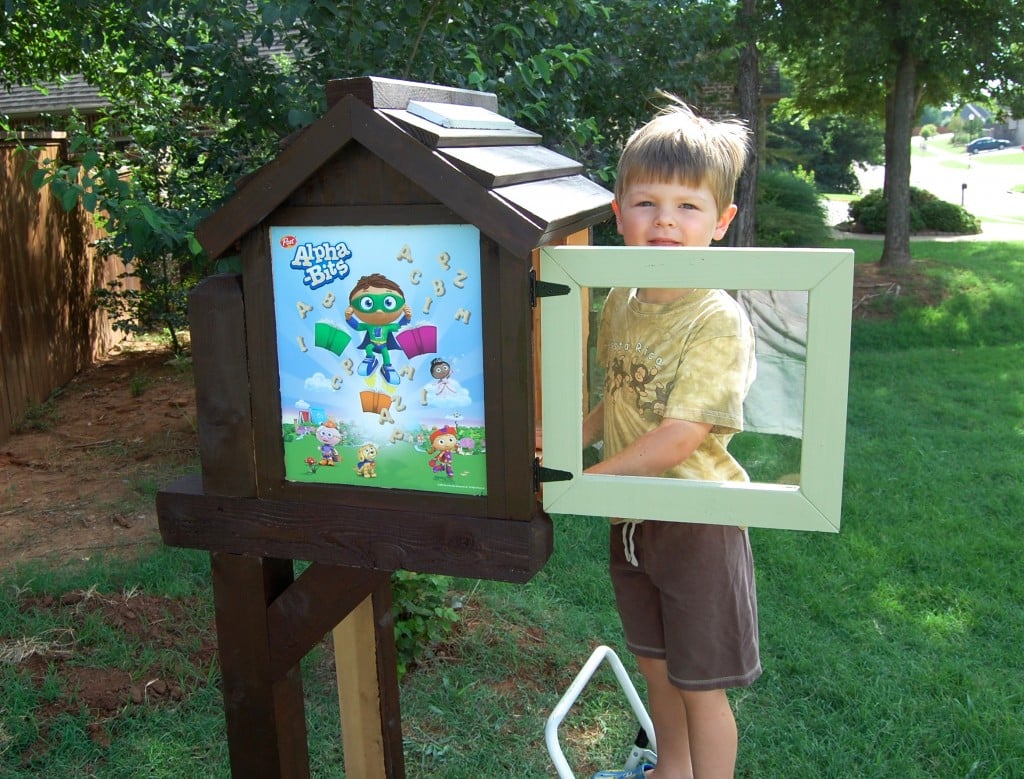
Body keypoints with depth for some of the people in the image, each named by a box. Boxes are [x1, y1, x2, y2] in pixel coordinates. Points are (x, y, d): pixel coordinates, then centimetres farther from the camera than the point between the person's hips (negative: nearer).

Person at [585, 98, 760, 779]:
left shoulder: (719, 321, -22)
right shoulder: (622, 301, 1)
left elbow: (676, 440, -27)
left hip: (698, 523, -7)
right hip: (631, 518, 7)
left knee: (701, 684, 10)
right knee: (655, 665, 25)